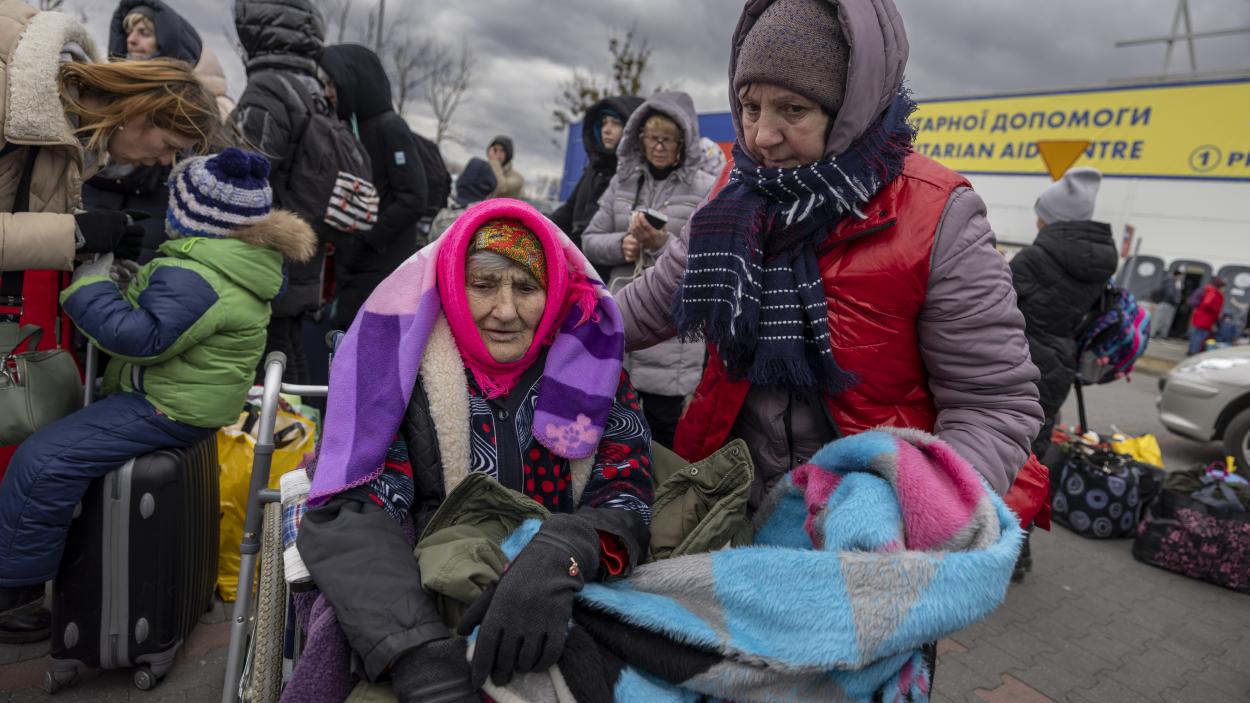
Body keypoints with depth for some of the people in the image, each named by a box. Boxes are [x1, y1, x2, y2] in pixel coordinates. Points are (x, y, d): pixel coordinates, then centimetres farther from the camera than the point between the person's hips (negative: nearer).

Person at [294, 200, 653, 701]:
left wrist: (561, 559, -31)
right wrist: (424, 662, -31)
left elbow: (628, 494, -7)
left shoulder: (589, 360, -1)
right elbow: (352, 509, -14)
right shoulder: (402, 363, -5)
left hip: (564, 608, 1)